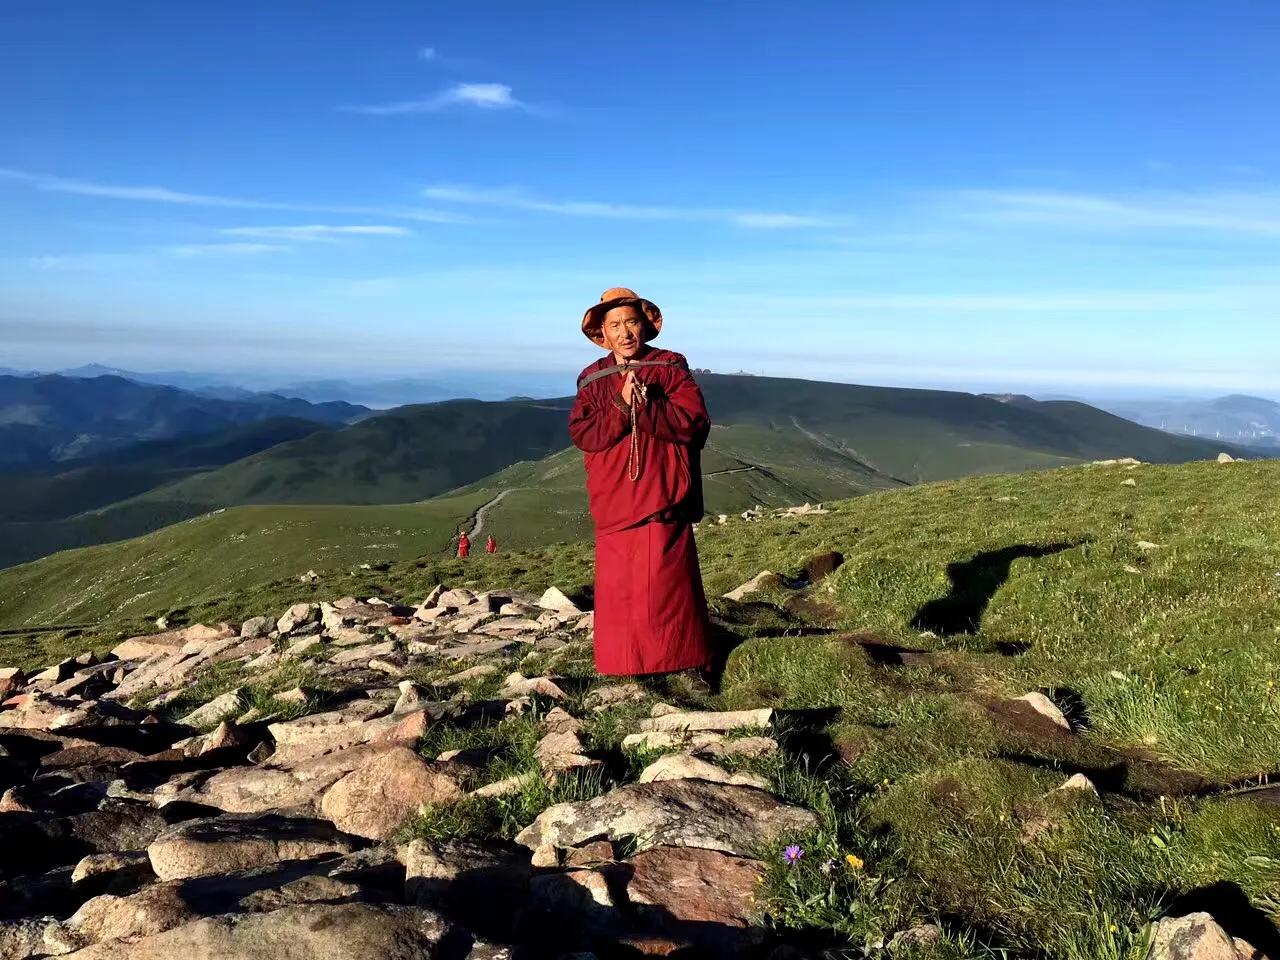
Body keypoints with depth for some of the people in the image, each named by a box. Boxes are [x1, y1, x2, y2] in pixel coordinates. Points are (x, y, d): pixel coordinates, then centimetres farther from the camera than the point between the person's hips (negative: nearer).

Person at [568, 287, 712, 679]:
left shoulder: (670, 367, 3)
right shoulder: (592, 380, 11)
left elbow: (694, 422, -8)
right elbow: (581, 434, -2)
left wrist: (644, 406, -18)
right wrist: (621, 406, -16)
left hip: (662, 502, -2)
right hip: (613, 505, 3)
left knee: (668, 587, -2)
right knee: (617, 592, 3)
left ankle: (688, 667, 10)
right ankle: (623, 672, 15)